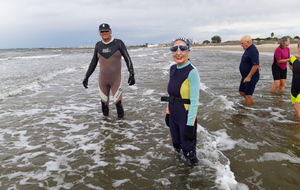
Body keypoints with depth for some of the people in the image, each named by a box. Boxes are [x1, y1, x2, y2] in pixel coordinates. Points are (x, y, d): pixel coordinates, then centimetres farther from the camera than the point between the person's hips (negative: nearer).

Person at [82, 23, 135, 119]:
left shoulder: (118, 43, -4)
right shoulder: (98, 45, 6)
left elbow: (127, 59, -5)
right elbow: (94, 62, 15)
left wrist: (131, 74, -15)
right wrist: (86, 77, 13)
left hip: (116, 79, -3)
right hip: (102, 80, 3)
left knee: (118, 102, -6)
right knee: (104, 103, 6)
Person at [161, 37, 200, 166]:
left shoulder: (192, 72, -20)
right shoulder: (172, 69, 3)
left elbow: (194, 101, -21)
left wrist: (190, 125, -21)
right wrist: (168, 112, 15)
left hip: (186, 117, -7)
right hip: (173, 115, 7)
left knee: (187, 147, 9)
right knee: (176, 144, 22)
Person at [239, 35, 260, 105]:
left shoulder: (252, 51, -23)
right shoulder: (248, 49, 8)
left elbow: (256, 65, -28)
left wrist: (249, 77, -25)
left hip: (251, 77, -10)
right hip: (246, 76, 10)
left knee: (248, 95, -2)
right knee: (241, 92, 19)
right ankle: (253, 102, 33)